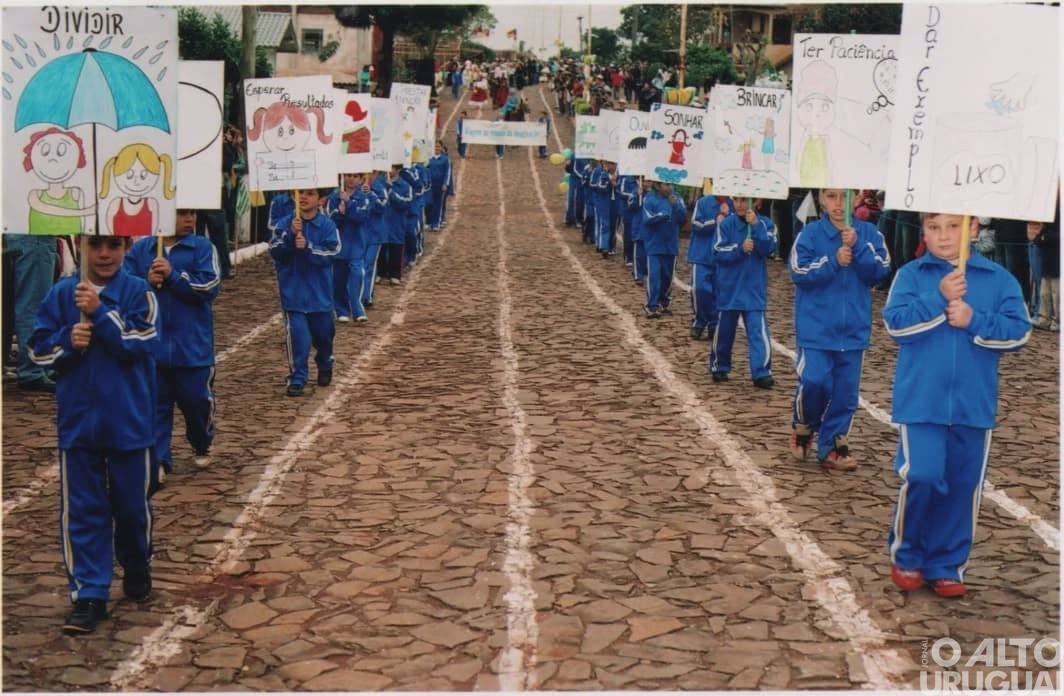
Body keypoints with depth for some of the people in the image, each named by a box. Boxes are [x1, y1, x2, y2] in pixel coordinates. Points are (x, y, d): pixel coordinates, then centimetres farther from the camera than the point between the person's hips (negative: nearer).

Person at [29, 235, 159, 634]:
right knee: (83, 511, 3)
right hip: (78, 421, 1)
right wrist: (68, 340, -16)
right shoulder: (61, 293, 0)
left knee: (132, 504, 12)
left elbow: (141, 342, -18)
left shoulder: (138, 292, -5)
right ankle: (89, 596, 9)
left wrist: (99, 312, -24)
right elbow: (38, 350, 2)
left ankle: (137, 571, 37)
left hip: (129, 421, -1)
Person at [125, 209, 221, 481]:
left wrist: (173, 275, -19)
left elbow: (210, 286, -13)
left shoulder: (202, 247, -3)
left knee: (197, 399, 7)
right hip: (151, 344, 1)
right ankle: (158, 460, 13)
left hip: (193, 346, -1)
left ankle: (202, 446, 34)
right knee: (155, 403, 5)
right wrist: (146, 282, -16)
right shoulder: (139, 249, 3)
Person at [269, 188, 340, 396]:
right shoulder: (285, 224, -3)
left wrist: (308, 246, -29)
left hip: (319, 293, 1)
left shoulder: (327, 226, -6)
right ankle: (297, 379, 1)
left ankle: (325, 367, 44)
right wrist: (290, 235, -25)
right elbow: (275, 251, -11)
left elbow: (330, 254, -15)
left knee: (323, 334, 17)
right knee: (298, 335, -9)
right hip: (293, 292, -1)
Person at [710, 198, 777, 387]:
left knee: (758, 330, -10)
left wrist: (756, 226, -21)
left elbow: (769, 250, -13)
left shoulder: (765, 224, -1)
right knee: (724, 329, 12)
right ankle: (719, 367, 29)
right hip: (729, 288, 1)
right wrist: (740, 249, -23)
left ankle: (762, 373, -9)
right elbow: (718, 253, -8)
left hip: (754, 289, -1)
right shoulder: (726, 224, -3)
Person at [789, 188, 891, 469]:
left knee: (846, 390, 5)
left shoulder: (869, 233, 2)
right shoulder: (810, 233, -5)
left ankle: (832, 446, 18)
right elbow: (799, 272, -12)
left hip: (854, 328, 3)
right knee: (814, 382, -10)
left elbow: (879, 271, -6)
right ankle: (802, 428, 18)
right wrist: (833, 261, -22)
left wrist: (857, 247, -19)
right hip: (816, 326, -3)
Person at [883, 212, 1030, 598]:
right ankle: (907, 557, 12)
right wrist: (939, 299, -22)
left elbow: (1018, 332, -4)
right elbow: (895, 324, -12)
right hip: (921, 402, -2)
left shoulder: (999, 279, 2)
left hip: (974, 405, 2)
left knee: (963, 487, 7)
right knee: (922, 478, -11)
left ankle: (946, 566, 23)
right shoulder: (911, 275, -1)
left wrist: (973, 320, -17)